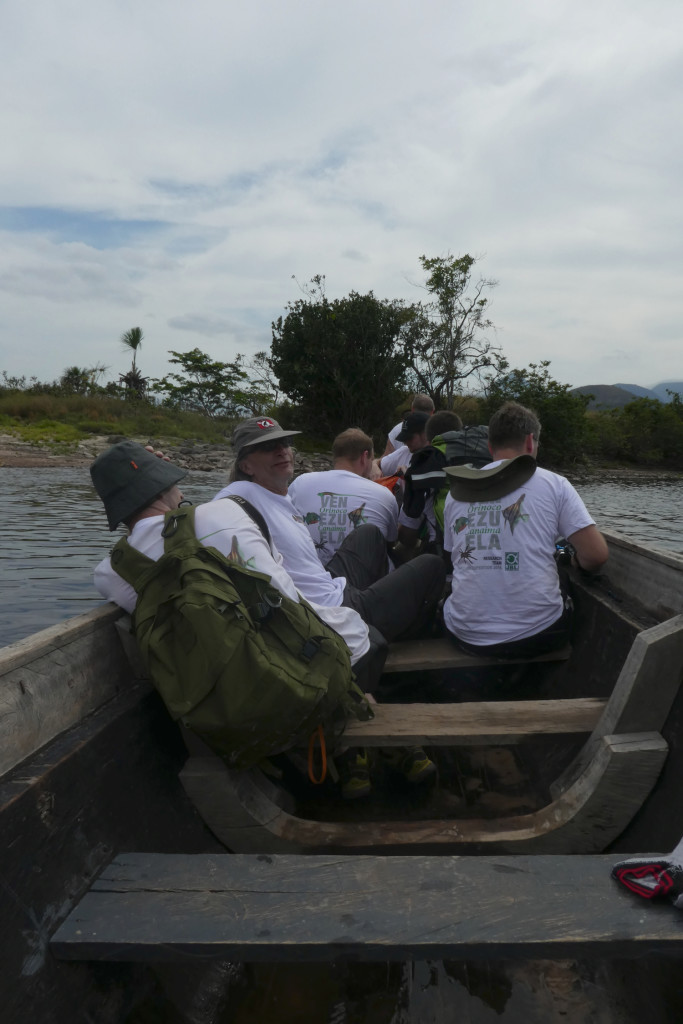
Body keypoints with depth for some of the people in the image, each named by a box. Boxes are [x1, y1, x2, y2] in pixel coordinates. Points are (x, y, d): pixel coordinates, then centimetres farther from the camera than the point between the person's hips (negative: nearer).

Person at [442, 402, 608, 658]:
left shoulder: (457, 492, 6)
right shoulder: (553, 485, -3)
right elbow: (596, 555, -7)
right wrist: (577, 564, 15)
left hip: (468, 636, 2)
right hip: (537, 635, -1)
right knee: (573, 602, 31)